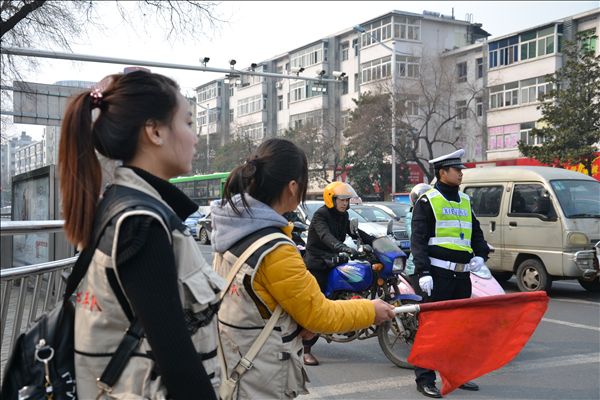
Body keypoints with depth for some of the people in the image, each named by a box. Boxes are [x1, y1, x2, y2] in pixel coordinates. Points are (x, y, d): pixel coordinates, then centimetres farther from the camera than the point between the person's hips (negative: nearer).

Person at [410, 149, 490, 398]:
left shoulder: (465, 201, 18)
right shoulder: (428, 201, -4)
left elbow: (477, 233, 24)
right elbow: (418, 240, -10)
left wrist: (480, 255, 5)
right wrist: (423, 272, -19)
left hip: (462, 273, 7)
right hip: (438, 273, -7)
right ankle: (425, 378, 0)